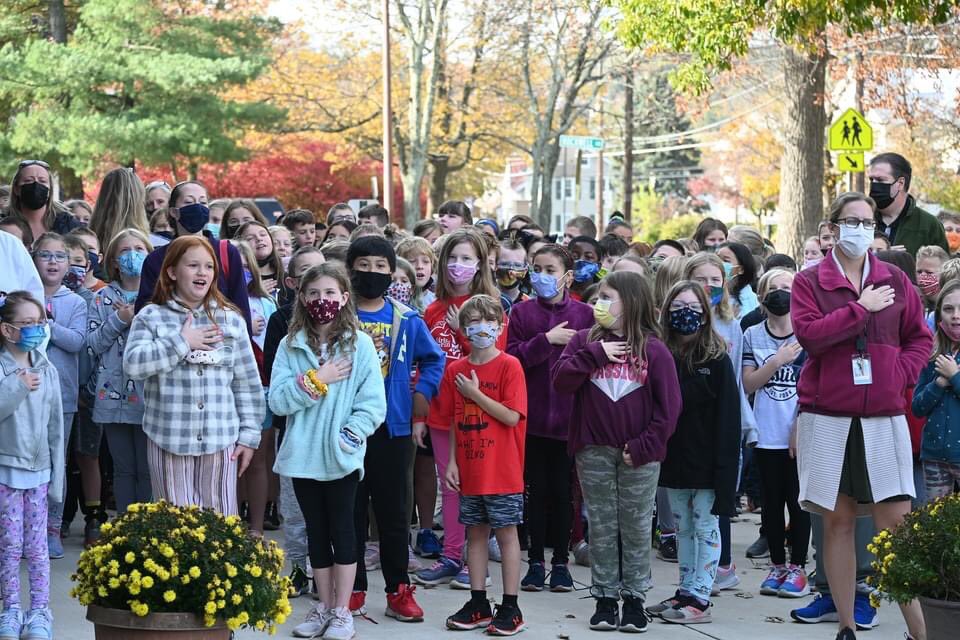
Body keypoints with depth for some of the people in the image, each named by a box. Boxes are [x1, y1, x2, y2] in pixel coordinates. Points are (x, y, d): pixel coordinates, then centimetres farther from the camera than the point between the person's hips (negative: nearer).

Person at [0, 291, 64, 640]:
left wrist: (57, 473, 7)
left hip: (39, 468, 3)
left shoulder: (47, 370, 5)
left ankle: (40, 611, 10)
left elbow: (56, 425, 8)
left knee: (36, 544, 5)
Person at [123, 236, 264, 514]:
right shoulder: (151, 317, 2)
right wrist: (182, 342, -13)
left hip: (220, 440, 2)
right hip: (169, 439, -2)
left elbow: (247, 383, 9)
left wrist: (249, 435, 5)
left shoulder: (231, 320, 8)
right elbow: (133, 364, -13)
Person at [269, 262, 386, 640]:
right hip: (302, 454, 3)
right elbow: (277, 401, -5)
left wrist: (347, 436, -17)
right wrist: (315, 381, -13)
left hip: (342, 455, -3)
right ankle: (323, 607, 23)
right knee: (316, 531, 12)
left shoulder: (359, 344, -5)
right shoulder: (290, 345, 3)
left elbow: (373, 404, -8)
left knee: (342, 530, 4)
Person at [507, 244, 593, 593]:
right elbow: (512, 358, -6)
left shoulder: (584, 314, 1)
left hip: (570, 418, -1)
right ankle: (536, 561, 15)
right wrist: (547, 340, -15)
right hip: (534, 417, 1)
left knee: (563, 492, 7)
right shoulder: (522, 312, 3)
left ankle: (561, 561, 16)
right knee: (538, 491, 7)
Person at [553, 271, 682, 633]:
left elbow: (668, 405, -5)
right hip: (593, 451, 2)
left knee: (636, 527, 6)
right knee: (601, 526, 7)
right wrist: (595, 354, -15)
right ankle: (605, 597, 14)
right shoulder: (585, 341, 6)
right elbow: (561, 381, -7)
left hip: (639, 455, -2)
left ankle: (634, 597, 15)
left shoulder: (653, 349, -2)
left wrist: (644, 446, -11)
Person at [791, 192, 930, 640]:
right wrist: (860, 308, -12)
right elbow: (808, 333, -13)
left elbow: (920, 337, 14)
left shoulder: (894, 281, 9)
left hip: (883, 417, 1)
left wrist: (901, 373, -2)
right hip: (828, 416, -1)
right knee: (838, 521, 4)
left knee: (896, 525, -4)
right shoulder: (809, 282, 2)